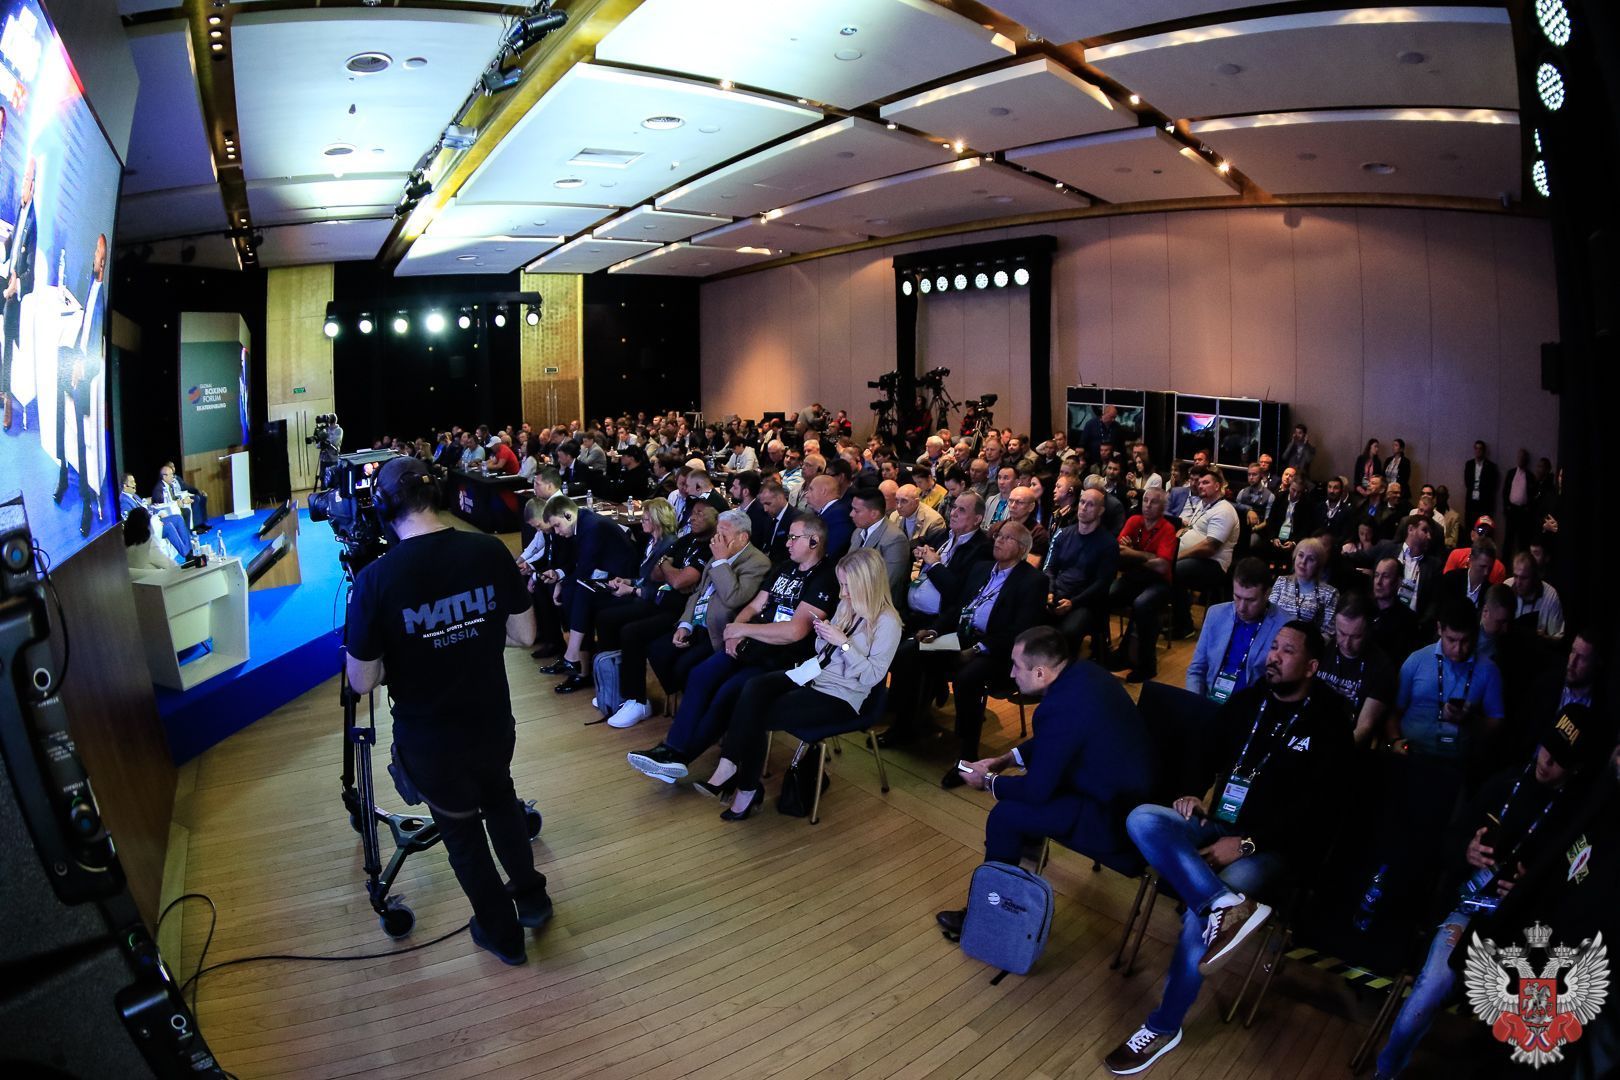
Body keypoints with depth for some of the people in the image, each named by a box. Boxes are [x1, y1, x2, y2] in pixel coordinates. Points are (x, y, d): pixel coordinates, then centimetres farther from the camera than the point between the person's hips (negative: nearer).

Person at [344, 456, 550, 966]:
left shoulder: (375, 579, -22)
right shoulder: (489, 551, -14)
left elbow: (362, 682, -12)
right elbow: (524, 635, -3)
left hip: (429, 741, -2)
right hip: (493, 723, 3)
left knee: (461, 828, 22)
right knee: (499, 797, 32)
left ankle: (502, 933, 39)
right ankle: (531, 895, 46)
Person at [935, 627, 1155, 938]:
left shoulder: (1061, 708, -30)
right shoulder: (1082, 671, -3)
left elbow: (1036, 790, -19)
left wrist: (987, 781, -3)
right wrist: (1004, 760, 8)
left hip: (1111, 819, -10)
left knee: (1004, 816, -9)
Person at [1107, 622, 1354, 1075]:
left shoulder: (1328, 725, -5)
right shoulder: (1247, 700, 11)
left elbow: (1311, 807, -12)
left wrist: (1246, 843, -21)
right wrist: (1192, 794, -2)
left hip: (1274, 846, -5)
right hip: (1218, 824, 6)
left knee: (1199, 912, -29)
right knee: (1142, 819, -24)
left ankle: (1164, 1028, -10)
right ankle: (1227, 905, -38)